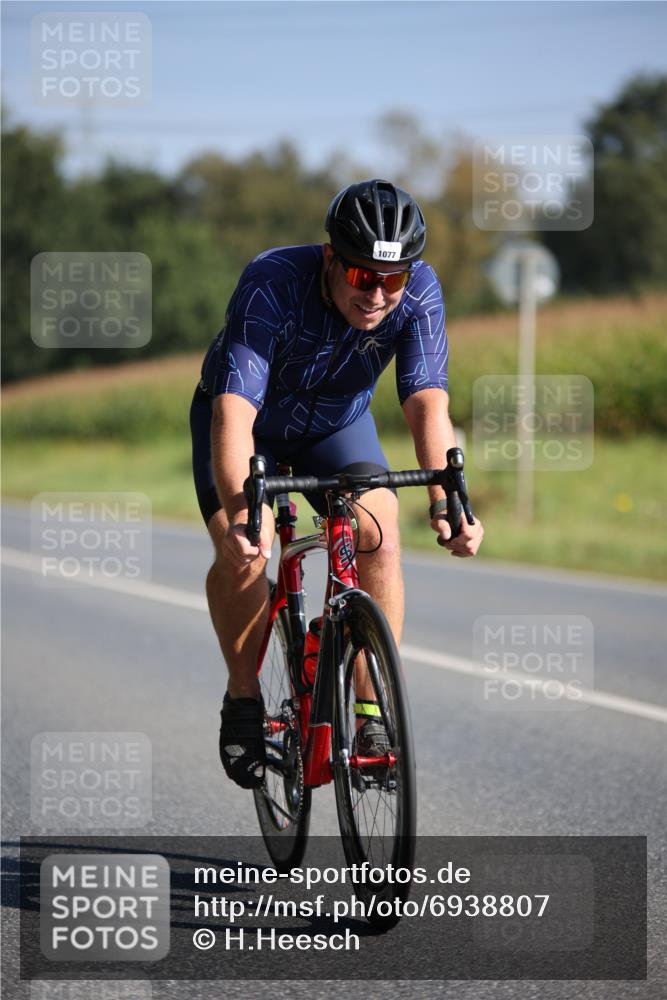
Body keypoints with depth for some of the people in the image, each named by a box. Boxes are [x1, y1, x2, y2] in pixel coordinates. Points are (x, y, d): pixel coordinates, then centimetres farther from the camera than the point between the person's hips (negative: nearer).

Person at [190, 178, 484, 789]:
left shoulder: (420, 291, -27)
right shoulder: (272, 285, -37)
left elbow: (427, 403, -34)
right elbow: (234, 413, -45)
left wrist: (445, 504, -50)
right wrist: (240, 515, -60)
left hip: (336, 423, 2)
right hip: (249, 418, -2)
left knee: (381, 540, -21)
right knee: (242, 550, -25)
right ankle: (244, 698, -2)